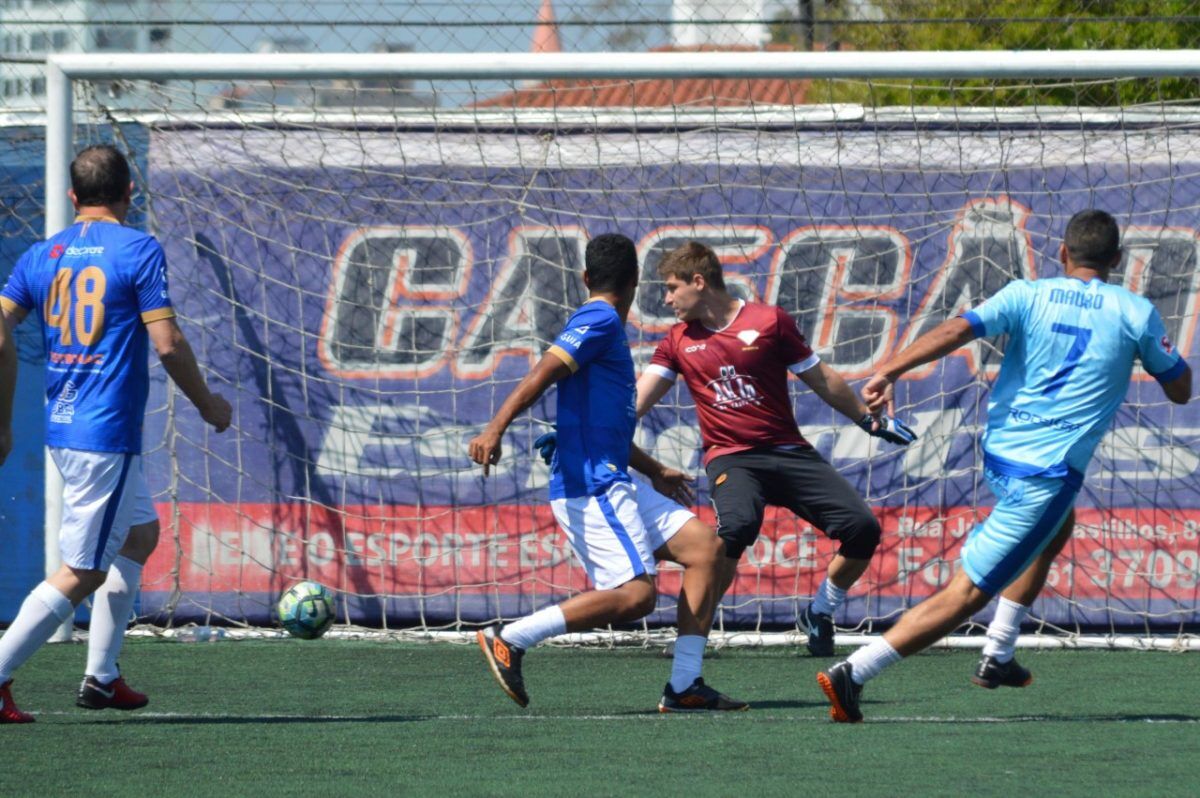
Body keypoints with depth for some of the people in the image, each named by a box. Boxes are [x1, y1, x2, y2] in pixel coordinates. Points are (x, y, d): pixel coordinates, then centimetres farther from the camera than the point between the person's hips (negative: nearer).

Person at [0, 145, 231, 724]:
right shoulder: (139, 251, -8)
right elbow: (167, 343, -12)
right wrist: (207, 404, 3)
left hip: (61, 427, 8)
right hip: (107, 435, -8)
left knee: (141, 532, 24)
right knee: (83, 573, -5)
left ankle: (101, 677, 23)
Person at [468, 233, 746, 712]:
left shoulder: (605, 325, 23)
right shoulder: (599, 322, -8)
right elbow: (542, 375, -21)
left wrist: (654, 471, 45)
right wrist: (495, 429, -34)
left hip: (614, 486, 10)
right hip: (590, 487, -10)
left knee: (704, 546, 4)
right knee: (636, 595, -20)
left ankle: (684, 687, 0)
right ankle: (508, 640, -13)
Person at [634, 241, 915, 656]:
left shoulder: (770, 321, 2)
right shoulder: (678, 342, 7)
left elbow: (821, 379, 10)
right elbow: (636, 400, 1)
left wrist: (871, 420, 15)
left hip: (789, 451, 1)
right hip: (731, 460, -1)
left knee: (862, 528, -11)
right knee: (737, 527, -33)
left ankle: (819, 614, 14)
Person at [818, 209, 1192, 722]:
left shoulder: (1027, 296, 3)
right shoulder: (1135, 314, -1)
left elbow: (959, 329, -14)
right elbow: (1180, 390, 10)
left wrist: (888, 372, -22)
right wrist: (1160, 348, 29)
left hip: (998, 454, 6)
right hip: (1048, 472, -6)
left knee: (1056, 528, 36)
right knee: (968, 592, -7)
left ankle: (997, 657, 35)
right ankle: (853, 674, -19)